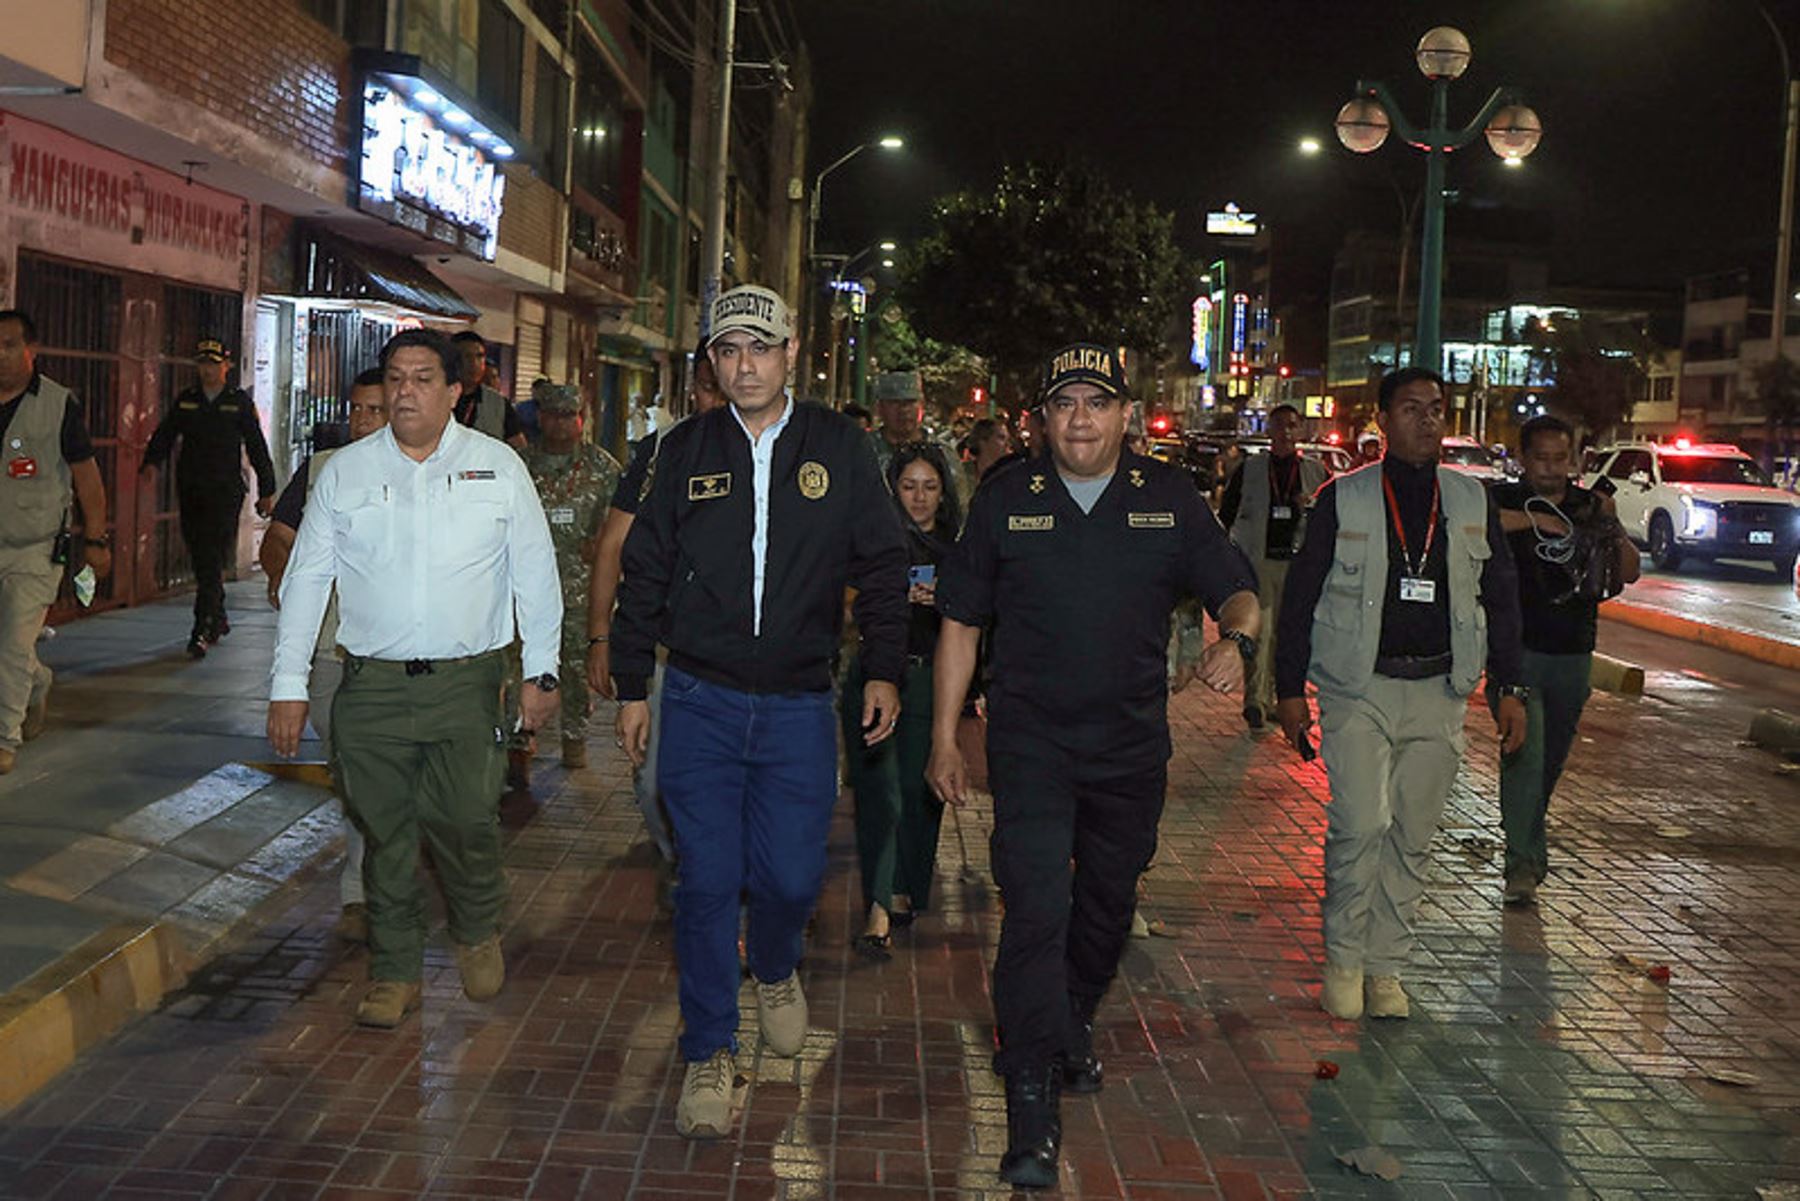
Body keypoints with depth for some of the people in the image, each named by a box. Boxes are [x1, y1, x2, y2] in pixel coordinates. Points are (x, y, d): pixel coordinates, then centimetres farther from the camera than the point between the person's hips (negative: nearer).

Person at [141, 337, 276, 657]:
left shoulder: (240, 402, 3)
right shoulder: (186, 401, 12)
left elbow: (257, 448, 6)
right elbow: (164, 435, 8)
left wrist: (267, 491, 5)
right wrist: (151, 463, -12)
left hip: (226, 491, -4)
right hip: (190, 491, 4)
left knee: (213, 562, -12)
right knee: (199, 560, 11)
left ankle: (202, 631, -15)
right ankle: (218, 619, 27)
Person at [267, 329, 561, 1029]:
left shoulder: (498, 467, 3)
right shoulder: (344, 472, 5)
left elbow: (535, 572, 6)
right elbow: (305, 580, 8)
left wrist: (541, 671, 3)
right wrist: (288, 686, 4)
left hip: (467, 683, -1)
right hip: (371, 685, 1)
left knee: (466, 821, -2)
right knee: (384, 831, 6)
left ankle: (477, 933, 29)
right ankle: (395, 972, 22)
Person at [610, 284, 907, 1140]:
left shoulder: (839, 448, 2)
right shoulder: (685, 450, 3)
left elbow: (880, 565, 7)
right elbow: (645, 575, 8)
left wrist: (885, 670, 1)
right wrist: (632, 688, 7)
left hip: (798, 710, 0)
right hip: (699, 705, 0)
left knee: (791, 876, 4)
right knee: (707, 882, 1)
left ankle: (775, 970, 38)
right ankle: (708, 1053, 16)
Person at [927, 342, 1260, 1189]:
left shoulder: (1169, 500, 3)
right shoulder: (1006, 500, 0)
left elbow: (1236, 590, 5)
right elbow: (960, 621, 4)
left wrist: (1235, 639, -20)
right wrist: (944, 737, 1)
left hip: (1131, 748, 3)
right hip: (1031, 746, -2)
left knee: (1107, 909, 17)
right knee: (1036, 913, -13)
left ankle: (1071, 1027, 44)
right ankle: (1032, 1108, -7)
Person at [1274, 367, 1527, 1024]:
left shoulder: (1472, 500, 9)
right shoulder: (1343, 499, 0)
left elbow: (1501, 595, 14)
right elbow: (1300, 595, 2)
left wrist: (1509, 686, 8)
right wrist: (1290, 689, -1)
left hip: (1439, 692, 3)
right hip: (1359, 690, -3)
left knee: (1414, 836, 6)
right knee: (1361, 825, -14)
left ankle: (1384, 965, 19)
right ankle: (1344, 959, 5)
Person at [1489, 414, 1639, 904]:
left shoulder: (1590, 506, 7)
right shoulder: (1506, 500, -5)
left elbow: (1629, 573, 2)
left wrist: (1614, 530, -15)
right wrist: (1531, 520, -28)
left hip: (1573, 655, 5)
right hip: (1517, 649, -4)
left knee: (1553, 756, 16)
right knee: (1524, 750, -16)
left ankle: (1526, 835, 38)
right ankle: (1524, 861, -14)